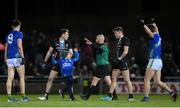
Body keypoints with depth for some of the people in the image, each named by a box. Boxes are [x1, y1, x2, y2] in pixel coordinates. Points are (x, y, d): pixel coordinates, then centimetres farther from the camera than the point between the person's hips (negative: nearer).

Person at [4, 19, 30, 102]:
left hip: (9, 58, 6)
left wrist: (5, 58, 23)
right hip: (17, 57, -6)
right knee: (22, 77, 2)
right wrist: (23, 57, -13)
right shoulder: (19, 34, -4)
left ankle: (9, 97, -2)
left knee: (10, 78, 2)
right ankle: (23, 96, 1)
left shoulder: (9, 35, 16)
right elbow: (19, 46, -14)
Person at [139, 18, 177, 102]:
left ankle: (146, 97, -11)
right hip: (159, 61, 9)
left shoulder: (154, 36, -9)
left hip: (154, 60, -9)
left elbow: (149, 32, -31)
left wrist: (143, 25, -32)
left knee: (146, 79, -6)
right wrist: (153, 23, 52)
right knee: (157, 81, 8)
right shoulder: (158, 37, 15)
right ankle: (171, 92, -1)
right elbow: (156, 30, 36)